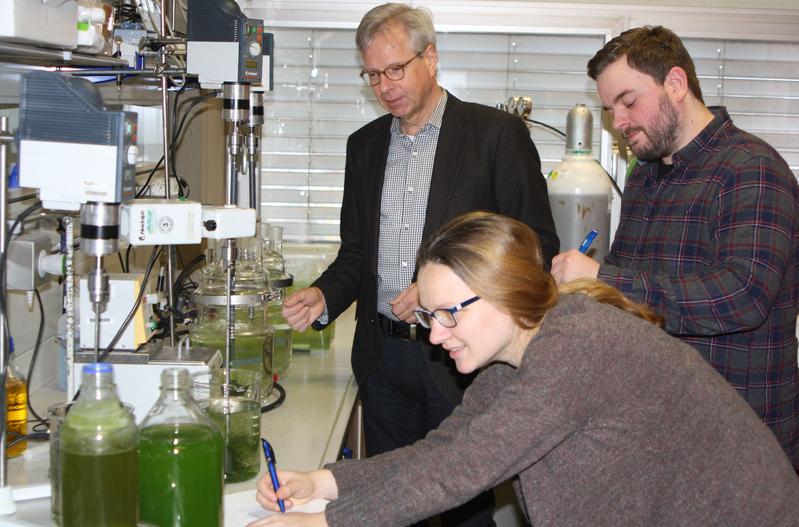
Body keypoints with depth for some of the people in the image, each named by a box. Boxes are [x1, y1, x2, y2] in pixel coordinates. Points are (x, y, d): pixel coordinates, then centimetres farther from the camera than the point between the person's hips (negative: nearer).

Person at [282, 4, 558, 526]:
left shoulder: (498, 133, -6)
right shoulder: (365, 144, 12)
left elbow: (537, 247, -8)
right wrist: (323, 296, -4)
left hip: (459, 357, -5)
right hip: (384, 358, 5)